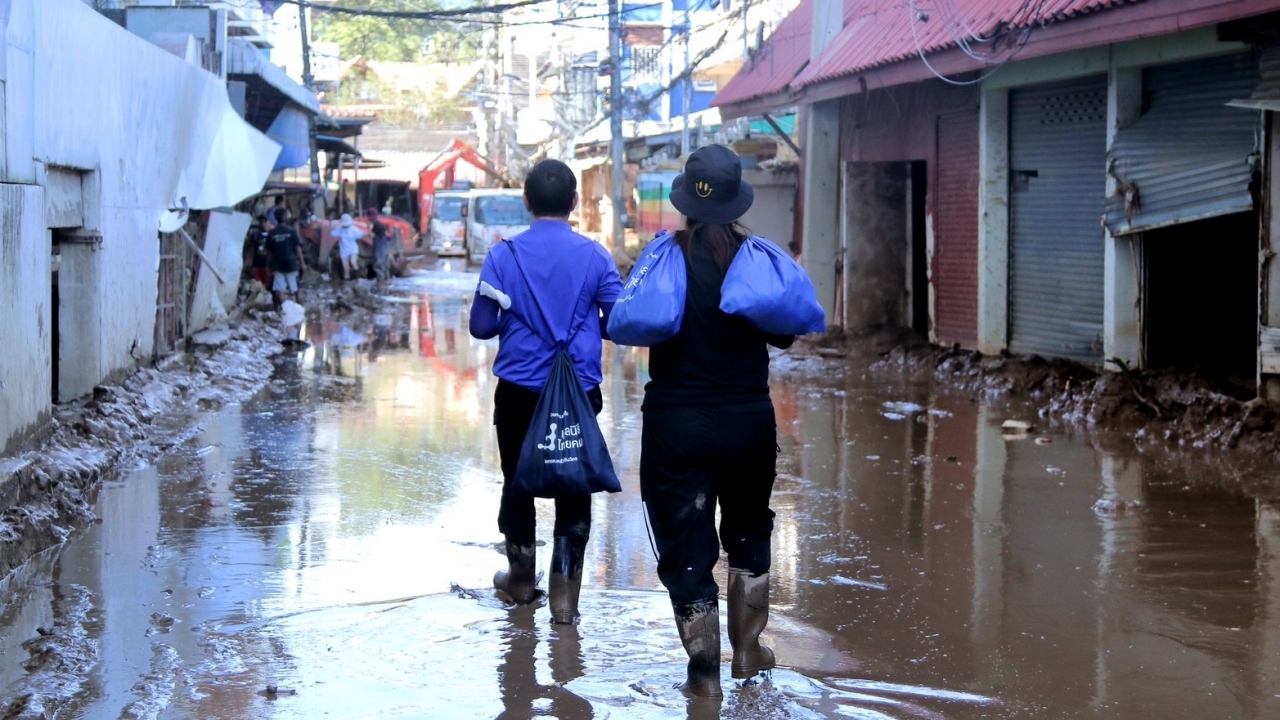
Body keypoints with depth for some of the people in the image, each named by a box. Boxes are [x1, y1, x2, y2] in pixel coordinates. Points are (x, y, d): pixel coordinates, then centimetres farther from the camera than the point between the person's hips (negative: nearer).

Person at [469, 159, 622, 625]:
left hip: (518, 391, 0)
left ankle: (521, 579, 32)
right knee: (573, 490, 6)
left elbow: (481, 325, -6)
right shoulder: (594, 256, -7)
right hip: (579, 391, 0)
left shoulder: (504, 256, -7)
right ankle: (564, 598, 5)